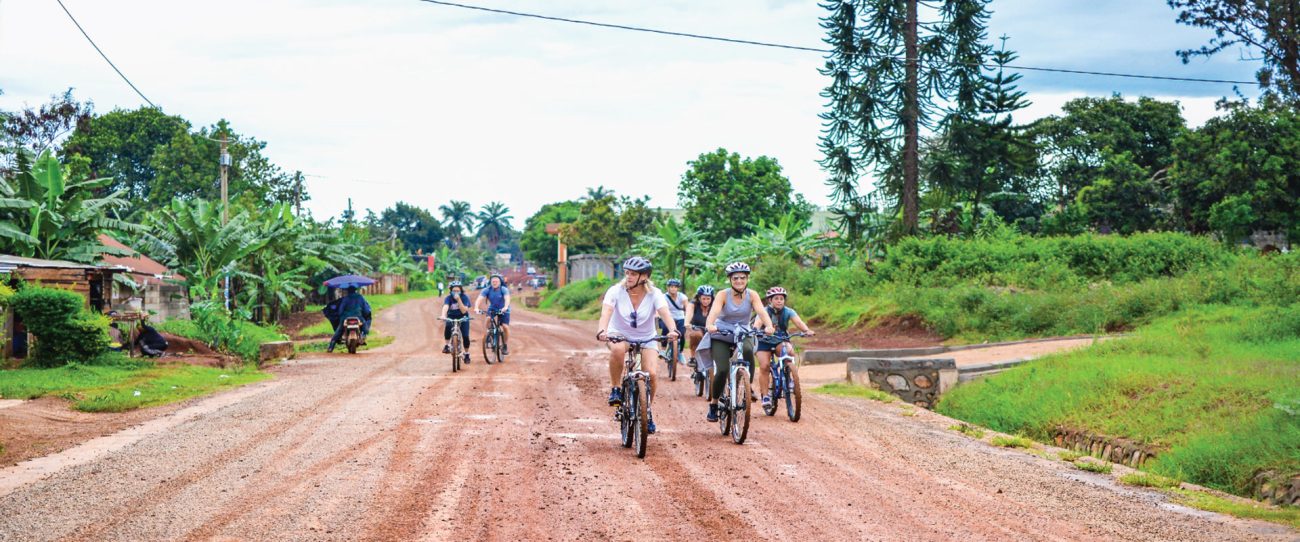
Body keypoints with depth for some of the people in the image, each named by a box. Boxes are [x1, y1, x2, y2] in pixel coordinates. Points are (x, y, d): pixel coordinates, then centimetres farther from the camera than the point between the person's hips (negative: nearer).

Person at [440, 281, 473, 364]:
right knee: (447, 326, -34)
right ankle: (447, 345, -18)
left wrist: (458, 299, -33)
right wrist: (443, 315, -52)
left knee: (465, 336, -12)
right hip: (451, 317, 0)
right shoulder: (449, 298, -15)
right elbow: (445, 307, -32)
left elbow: (464, 311, -24)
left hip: (463, 318, 0)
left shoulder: (464, 297, -14)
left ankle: (467, 355, 10)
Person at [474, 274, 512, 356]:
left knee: (505, 327, -15)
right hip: (492, 309, 2)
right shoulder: (487, 290, -17)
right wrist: (476, 308, -48)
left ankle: (505, 346, 5)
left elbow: (507, 298, -39)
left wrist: (505, 307, -59)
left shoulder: (504, 290, -22)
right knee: (487, 320, -29)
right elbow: (479, 299, -28)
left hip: (503, 310, -1)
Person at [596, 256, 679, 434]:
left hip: (646, 339, 1)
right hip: (619, 335, -1)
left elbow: (665, 313, -30)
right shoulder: (616, 291, -17)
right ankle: (616, 389, -16)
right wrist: (602, 331, -51)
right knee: (618, 349, -38)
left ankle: (647, 411, 7)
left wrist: (672, 330, -50)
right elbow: (606, 312, -30)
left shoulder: (654, 294, -15)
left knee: (651, 374, -19)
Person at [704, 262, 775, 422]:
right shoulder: (723, 295, -10)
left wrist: (768, 326, -41)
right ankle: (713, 404, 4)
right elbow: (714, 312, -26)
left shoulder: (752, 295, -5)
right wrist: (710, 325, -48)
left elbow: (761, 312, -20)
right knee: (723, 370, -18)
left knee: (748, 350, -34)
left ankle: (748, 387, -16)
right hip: (721, 337, -1)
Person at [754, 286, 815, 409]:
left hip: (781, 341, 1)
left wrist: (807, 330, -48)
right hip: (765, 342, -1)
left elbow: (798, 322, -28)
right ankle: (765, 395, -9)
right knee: (764, 366, -20)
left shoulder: (788, 312, -12)